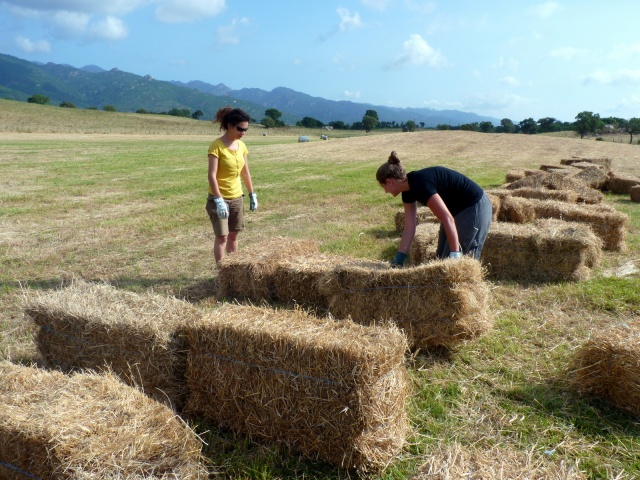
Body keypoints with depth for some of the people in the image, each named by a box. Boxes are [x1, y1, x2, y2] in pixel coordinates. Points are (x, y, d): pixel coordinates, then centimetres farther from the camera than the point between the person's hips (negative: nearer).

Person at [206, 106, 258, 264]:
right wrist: (219, 200, -27)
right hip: (219, 198, -6)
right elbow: (212, 176, -21)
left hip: (237, 197, 6)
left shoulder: (241, 145, 3)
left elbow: (245, 173, 12)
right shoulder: (216, 146, -17)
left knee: (233, 234, 13)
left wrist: (252, 194, 12)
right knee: (222, 236, -4)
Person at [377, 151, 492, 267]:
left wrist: (455, 254, -31)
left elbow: (448, 219, -31)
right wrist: (399, 257, -3)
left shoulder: (421, 185, -29)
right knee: (441, 258, 11)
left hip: (475, 209, -9)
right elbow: (409, 227, 0)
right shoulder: (408, 189, -1)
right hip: (458, 210, 9)